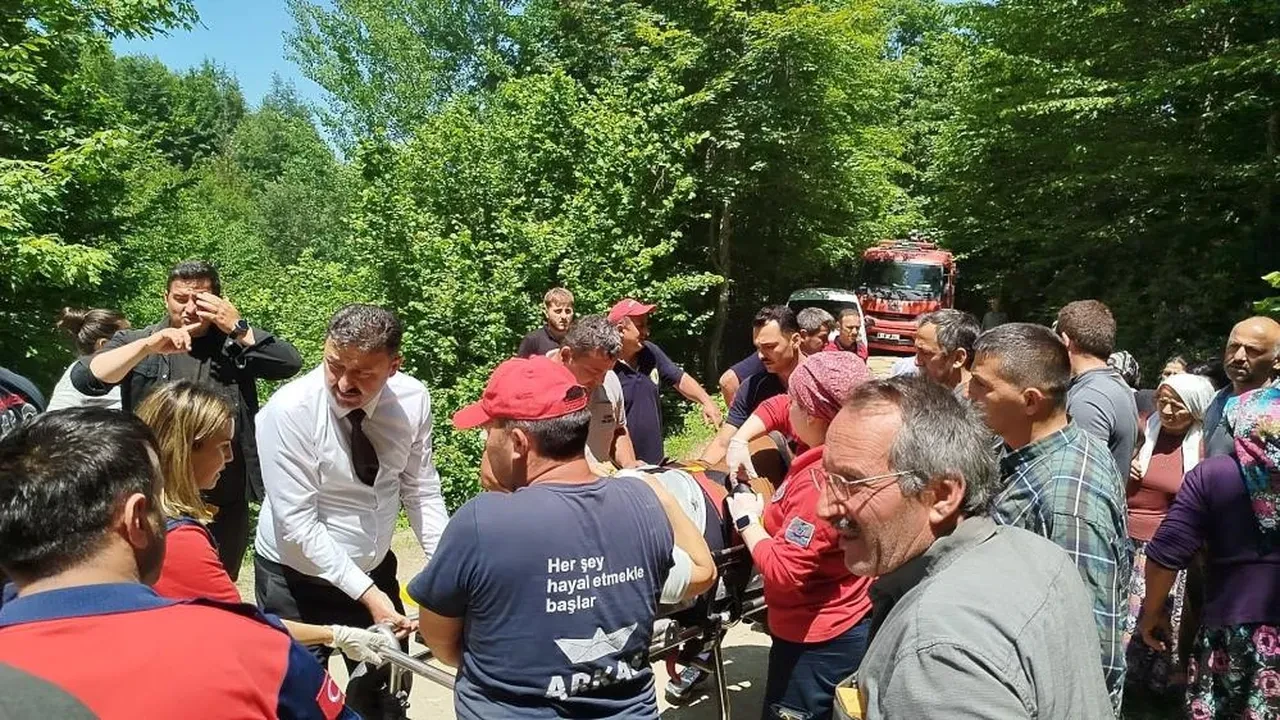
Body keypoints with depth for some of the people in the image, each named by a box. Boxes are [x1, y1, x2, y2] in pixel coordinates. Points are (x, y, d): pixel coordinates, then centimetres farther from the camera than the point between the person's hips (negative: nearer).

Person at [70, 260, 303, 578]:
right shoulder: (135, 342, 5)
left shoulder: (235, 344, 5)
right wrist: (149, 345, -21)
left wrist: (238, 327, -14)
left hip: (226, 503, 1)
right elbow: (85, 379, -10)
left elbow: (289, 364, -8)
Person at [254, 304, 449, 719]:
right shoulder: (288, 410, -24)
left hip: (376, 570, 4)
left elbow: (421, 490, -5)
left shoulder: (413, 399, -13)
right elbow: (297, 523, -23)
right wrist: (365, 593, -24)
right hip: (297, 579, -4)